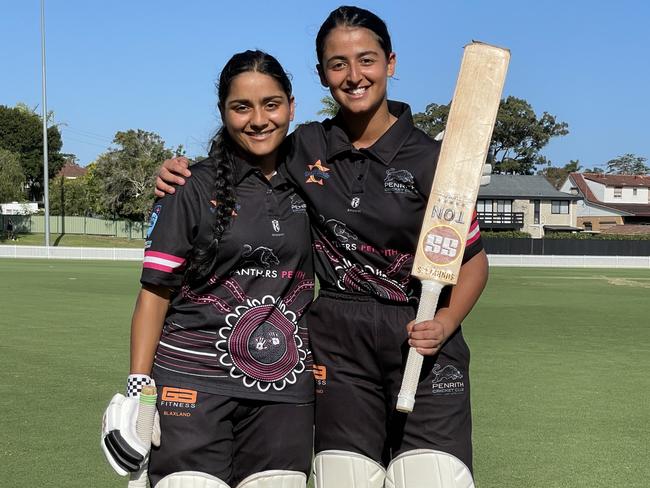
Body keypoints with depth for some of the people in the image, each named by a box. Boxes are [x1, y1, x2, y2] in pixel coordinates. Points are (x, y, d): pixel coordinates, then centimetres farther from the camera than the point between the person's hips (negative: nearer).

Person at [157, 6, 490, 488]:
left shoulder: (429, 158, -4)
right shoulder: (305, 148, 5)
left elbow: (474, 259, 2)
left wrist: (446, 321, -15)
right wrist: (183, 177, 0)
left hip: (421, 341, -2)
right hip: (338, 340, 2)